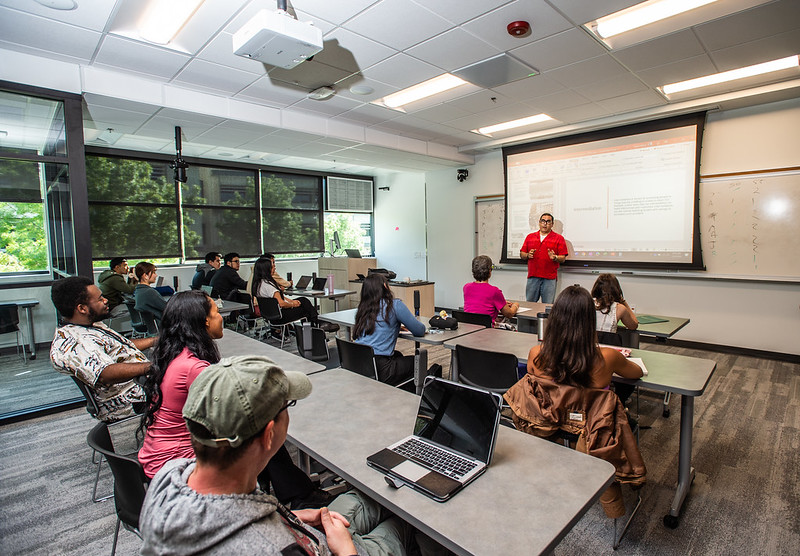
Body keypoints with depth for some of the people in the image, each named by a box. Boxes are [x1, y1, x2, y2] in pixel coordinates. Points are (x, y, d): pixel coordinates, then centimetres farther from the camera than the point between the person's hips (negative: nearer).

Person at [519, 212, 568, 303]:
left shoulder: (558, 238, 6)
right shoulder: (530, 237, 15)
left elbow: (563, 258, 2)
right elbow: (522, 254, 14)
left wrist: (555, 257, -18)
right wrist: (528, 255, -7)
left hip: (549, 278, -2)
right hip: (532, 277, 2)